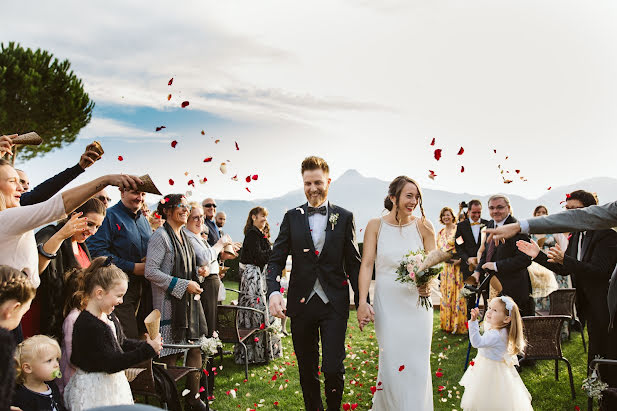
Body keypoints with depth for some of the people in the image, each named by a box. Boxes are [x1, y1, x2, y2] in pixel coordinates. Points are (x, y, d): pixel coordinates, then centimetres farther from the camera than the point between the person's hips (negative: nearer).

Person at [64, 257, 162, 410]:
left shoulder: (108, 316, 5)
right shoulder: (87, 326, -25)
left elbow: (122, 343, 16)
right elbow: (111, 364, -25)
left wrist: (145, 345, -3)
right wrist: (147, 350, -24)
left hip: (113, 383, 9)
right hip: (94, 390, -9)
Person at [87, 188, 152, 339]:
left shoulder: (144, 220, 18)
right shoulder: (109, 216, -7)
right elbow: (96, 251, -18)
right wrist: (133, 267, -17)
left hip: (143, 286, 8)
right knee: (129, 338, -12)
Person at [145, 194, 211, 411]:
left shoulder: (183, 235, 14)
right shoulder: (160, 236, -11)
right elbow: (151, 271, -19)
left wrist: (198, 271, 6)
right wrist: (183, 285, -19)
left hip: (190, 301, 8)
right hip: (169, 303, -8)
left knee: (196, 350, 9)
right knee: (170, 357, -1)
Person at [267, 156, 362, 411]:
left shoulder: (344, 218, 4)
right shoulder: (292, 217, 6)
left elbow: (354, 264, 5)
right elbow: (276, 260, 2)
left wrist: (362, 302, 1)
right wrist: (273, 292, -15)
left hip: (334, 304, -2)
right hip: (301, 303, 2)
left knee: (333, 369, -6)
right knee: (306, 370, 13)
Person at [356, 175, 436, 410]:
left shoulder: (423, 227, 0)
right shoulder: (375, 226, -1)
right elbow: (367, 265, -5)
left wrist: (428, 284, -19)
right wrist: (362, 302, -15)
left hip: (417, 304, 1)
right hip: (387, 305, -1)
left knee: (417, 364, 4)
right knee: (391, 363, 6)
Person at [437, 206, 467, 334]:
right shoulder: (440, 232, 16)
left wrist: (460, 260, -23)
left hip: (456, 266, -6)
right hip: (445, 267, 6)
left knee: (457, 294, -6)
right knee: (446, 294, 8)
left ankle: (458, 325, 0)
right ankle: (447, 324, 15)